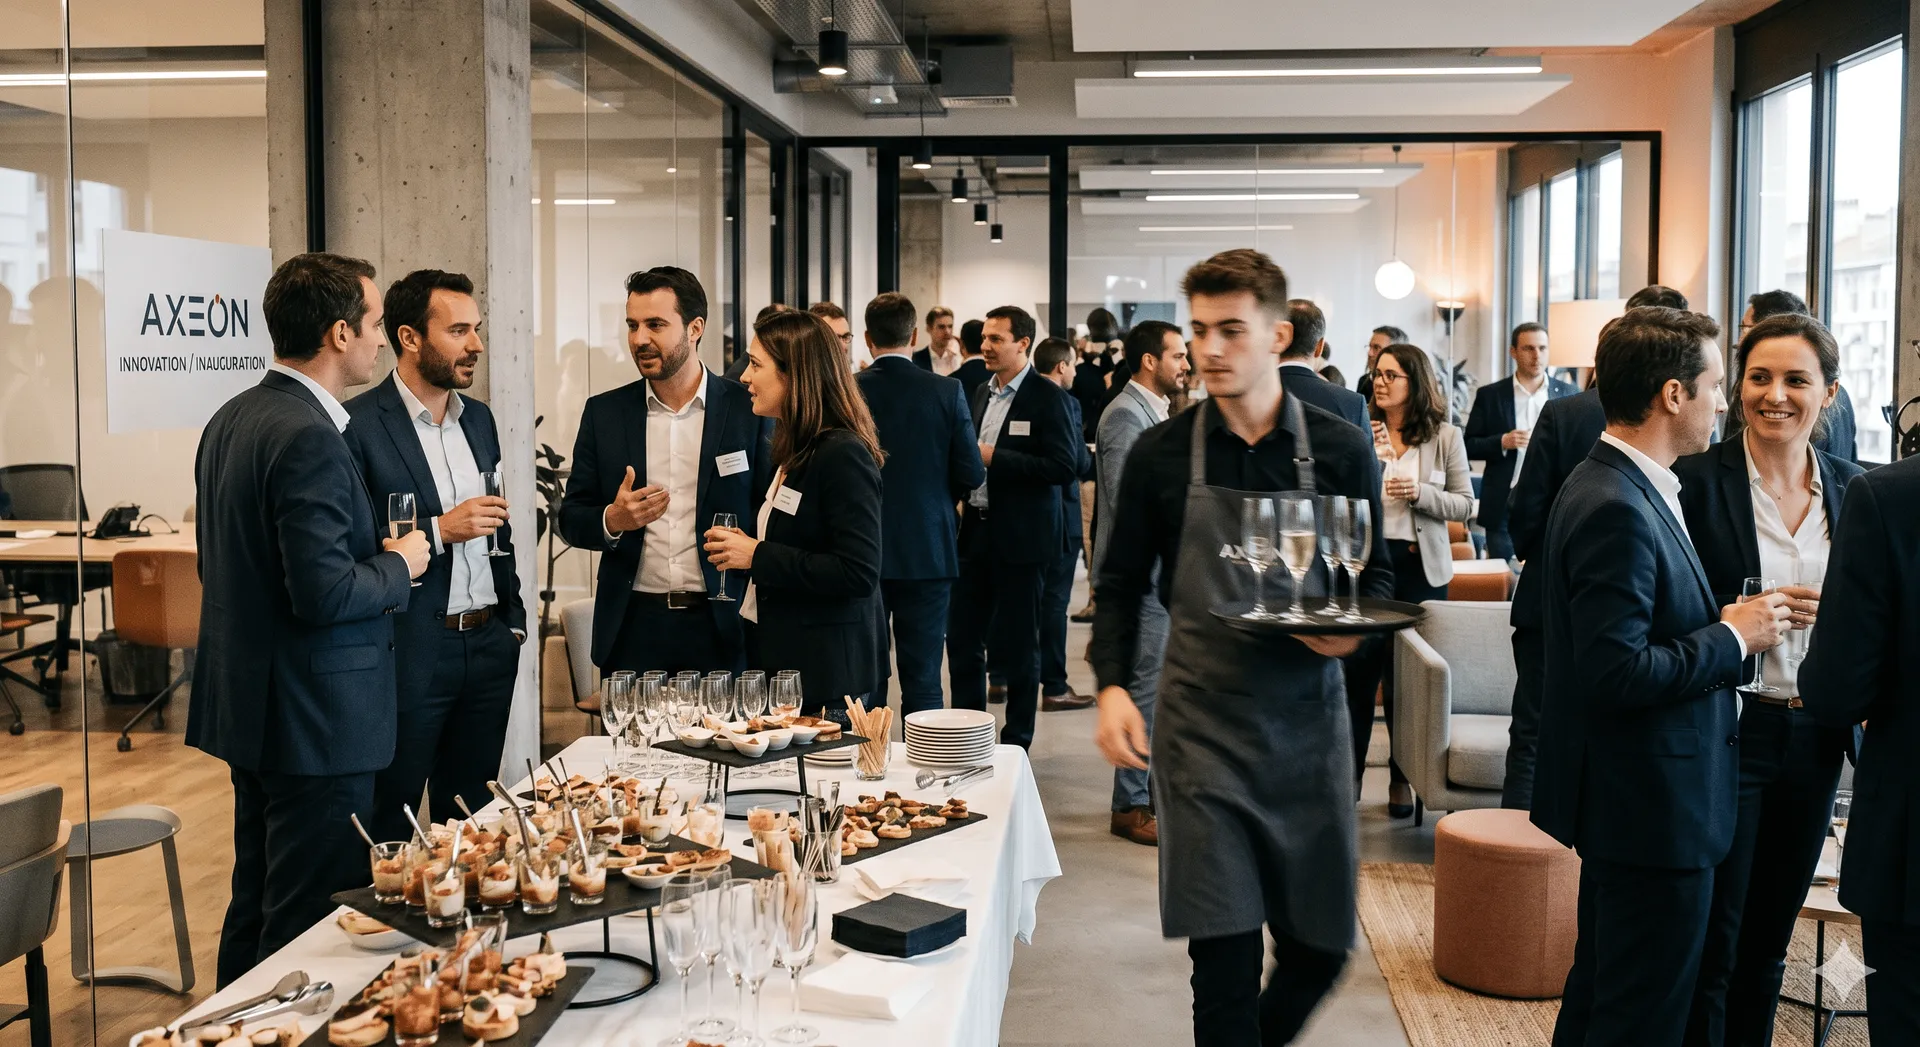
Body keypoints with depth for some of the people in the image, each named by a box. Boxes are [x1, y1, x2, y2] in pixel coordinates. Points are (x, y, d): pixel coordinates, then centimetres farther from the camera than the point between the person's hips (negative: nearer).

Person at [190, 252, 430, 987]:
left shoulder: (231, 419, 9)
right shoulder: (309, 437, -21)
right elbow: (324, 594, -27)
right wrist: (398, 567, -9)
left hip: (245, 702, 10)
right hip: (313, 719, -10)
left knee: (255, 906, 22)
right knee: (308, 928, 0)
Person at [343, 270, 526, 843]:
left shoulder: (479, 418, 12)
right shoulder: (357, 424, -11)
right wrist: (438, 531, -20)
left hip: (489, 646, 6)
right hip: (408, 655, -6)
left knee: (472, 817, 15)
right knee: (389, 825, 5)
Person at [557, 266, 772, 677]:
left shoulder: (748, 410, 0)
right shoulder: (603, 412, 6)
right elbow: (571, 519, 9)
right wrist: (612, 520, -13)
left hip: (721, 627, -2)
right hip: (633, 626, 2)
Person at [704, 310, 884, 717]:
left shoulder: (843, 456, -15)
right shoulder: (793, 452, 15)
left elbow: (859, 572, -21)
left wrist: (758, 557, -18)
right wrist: (739, 547, 4)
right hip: (782, 658, 9)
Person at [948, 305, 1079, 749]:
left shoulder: (1048, 398, -10)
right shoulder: (981, 394, 13)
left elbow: (1065, 467, -19)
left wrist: (994, 458, -20)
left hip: (1021, 538, -7)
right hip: (977, 531, 7)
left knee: (1016, 646, 3)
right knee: (962, 638, 9)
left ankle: (1016, 743, 16)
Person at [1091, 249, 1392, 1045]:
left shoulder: (1341, 451, 1)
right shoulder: (1161, 454, 0)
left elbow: (1376, 575, 8)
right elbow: (1121, 583, 5)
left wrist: (1353, 631, -14)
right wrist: (1111, 684, -9)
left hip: (1307, 724, 2)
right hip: (1201, 730, -1)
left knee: (1320, 946, 11)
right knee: (1224, 956, -2)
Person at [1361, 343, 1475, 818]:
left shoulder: (1445, 437, 2)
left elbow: (1464, 504, 1)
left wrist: (1420, 493, -15)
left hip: (1421, 566, 1)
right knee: (1360, 668, 2)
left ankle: (1403, 775, 22)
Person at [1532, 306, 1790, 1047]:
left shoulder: (1628, 489, 10)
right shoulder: (1615, 508, -23)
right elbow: (1617, 675, -27)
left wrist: (1722, 623, 3)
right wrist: (1732, 638, -15)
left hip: (1630, 802, 10)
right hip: (1654, 811, -10)